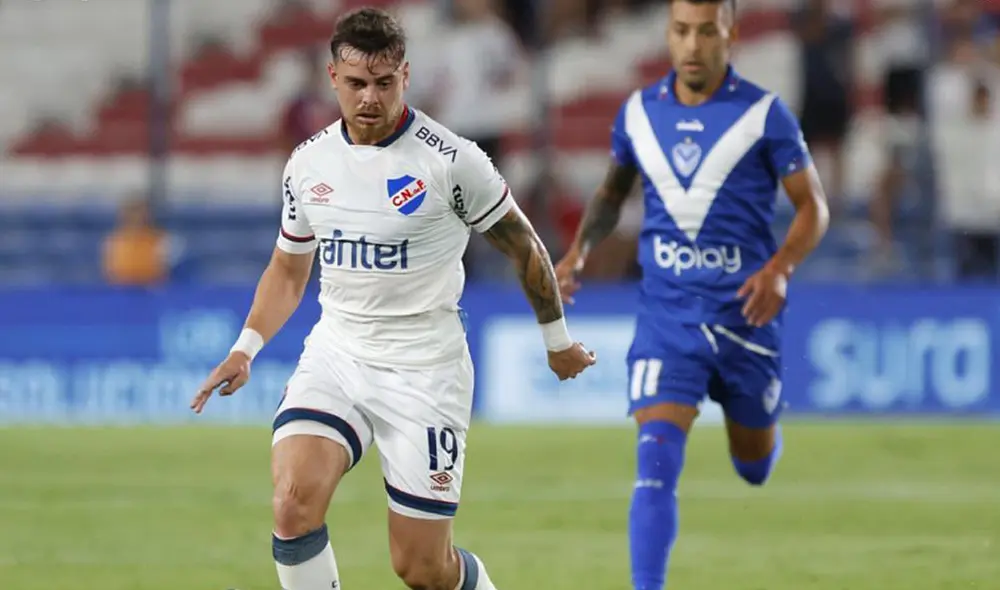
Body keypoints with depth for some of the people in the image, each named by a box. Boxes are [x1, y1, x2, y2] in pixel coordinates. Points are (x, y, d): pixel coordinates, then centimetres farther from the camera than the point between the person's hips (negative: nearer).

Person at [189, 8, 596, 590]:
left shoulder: (450, 160, -10)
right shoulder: (308, 164, 4)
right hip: (334, 357, 3)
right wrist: (245, 349, 7)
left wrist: (557, 341, 13)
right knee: (294, 503, -24)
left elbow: (525, 247, 4)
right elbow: (289, 268, 20)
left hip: (425, 371, -3)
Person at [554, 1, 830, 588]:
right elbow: (614, 190, 20)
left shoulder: (764, 114, -8)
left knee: (754, 468, 18)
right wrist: (580, 249, 3)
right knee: (656, 463, -18)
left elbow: (814, 207, -3)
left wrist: (780, 268, -20)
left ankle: (765, 427, 56)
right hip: (667, 314, 1)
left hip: (743, 314, 0)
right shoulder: (639, 112, 2)